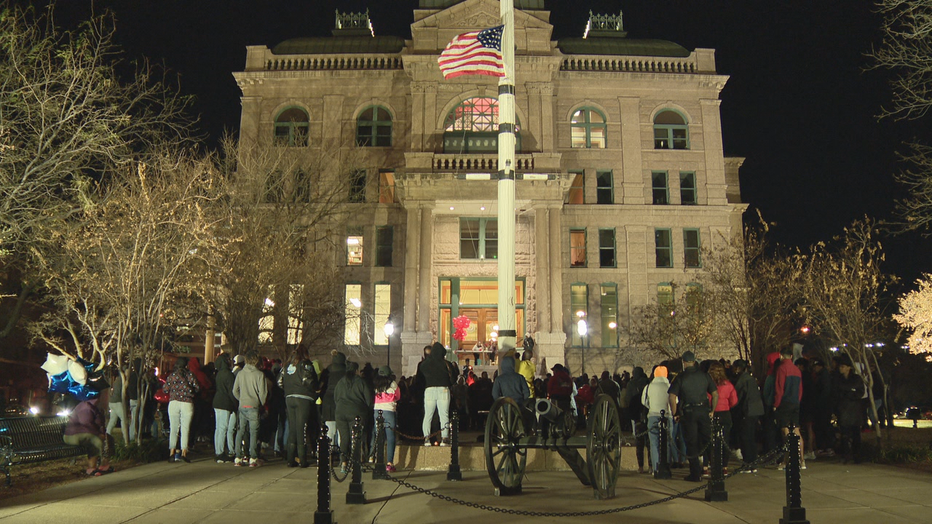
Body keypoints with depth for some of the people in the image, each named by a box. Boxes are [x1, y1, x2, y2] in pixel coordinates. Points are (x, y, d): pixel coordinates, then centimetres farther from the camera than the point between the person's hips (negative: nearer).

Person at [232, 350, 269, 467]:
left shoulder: (240, 373, 3)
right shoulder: (260, 374, -9)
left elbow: (235, 391, 6)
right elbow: (263, 392, -7)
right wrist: (261, 404, 10)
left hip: (242, 406, 4)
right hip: (254, 406, -4)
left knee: (240, 431, 10)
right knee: (254, 432, 2)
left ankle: (238, 458, 10)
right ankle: (253, 459, 1)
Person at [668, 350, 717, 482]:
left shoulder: (680, 377, -5)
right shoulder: (705, 376, 5)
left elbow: (672, 397, -12)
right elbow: (715, 394, 5)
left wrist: (675, 413, -1)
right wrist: (712, 410, 14)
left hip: (688, 412, -2)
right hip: (704, 410, 2)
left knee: (691, 443, 5)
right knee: (706, 439, 17)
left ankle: (696, 474, 10)